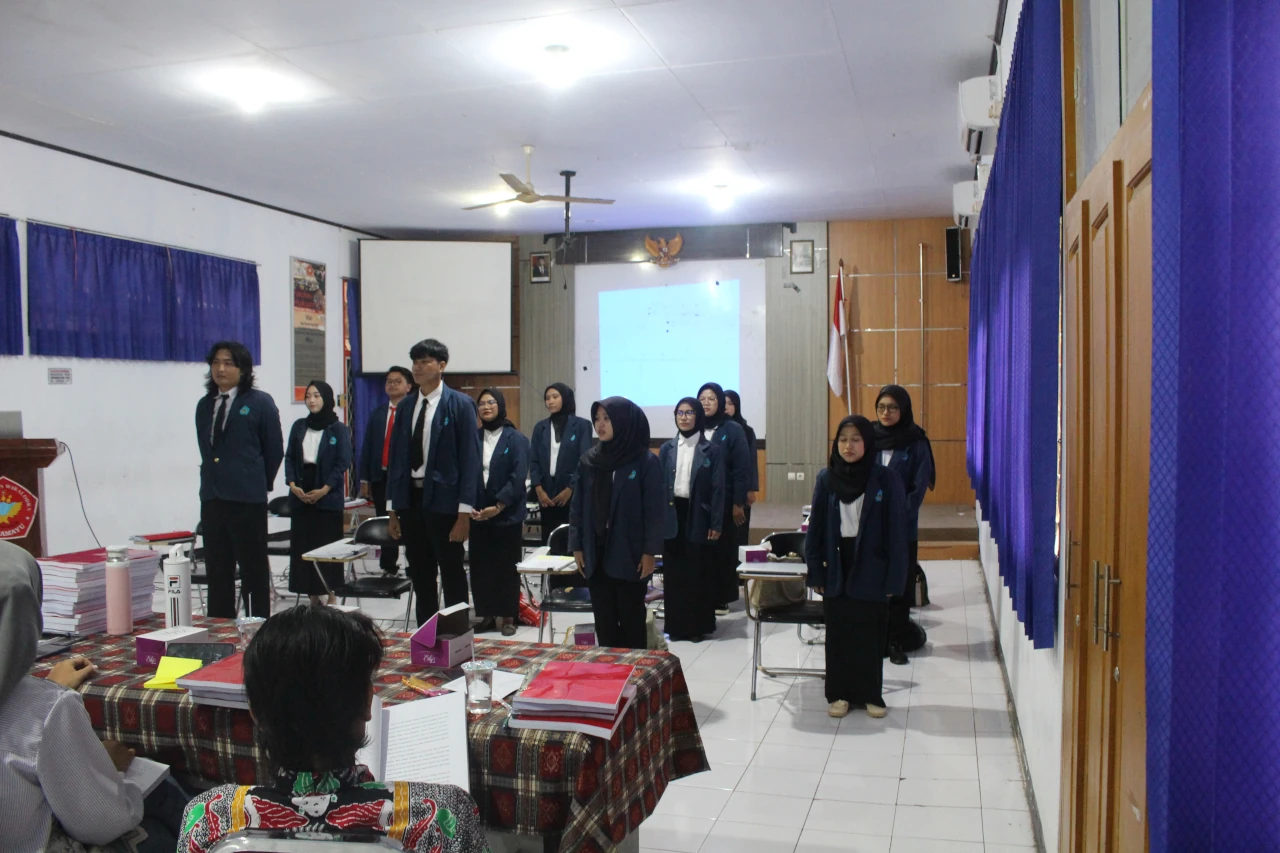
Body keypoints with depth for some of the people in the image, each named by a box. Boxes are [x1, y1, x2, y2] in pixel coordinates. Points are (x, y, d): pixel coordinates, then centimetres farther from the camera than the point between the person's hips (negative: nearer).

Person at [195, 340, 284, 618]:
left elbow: (274, 450, 0)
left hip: (247, 499, -5)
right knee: (217, 570, 11)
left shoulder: (260, 403, -4)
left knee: (254, 569, 1)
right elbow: (206, 450, 19)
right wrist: (214, 480, 14)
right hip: (212, 497, 6)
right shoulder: (204, 405, 12)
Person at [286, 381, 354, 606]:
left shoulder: (338, 429, -2)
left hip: (328, 496, -4)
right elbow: (289, 457, 8)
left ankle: (331, 594, 9)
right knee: (302, 544, 4)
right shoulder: (299, 426, 10)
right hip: (300, 496, 4)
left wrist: (323, 490, -14)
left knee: (328, 545, 0)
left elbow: (343, 463, -7)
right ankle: (312, 595, 12)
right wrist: (292, 484, -7)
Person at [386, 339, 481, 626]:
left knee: (452, 575, 4)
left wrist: (465, 512, -14)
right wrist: (392, 508, 9)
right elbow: (396, 456, 11)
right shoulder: (406, 405, 9)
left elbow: (470, 459, -9)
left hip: (443, 499, -5)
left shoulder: (460, 405, -6)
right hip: (410, 498, 5)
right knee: (420, 576, 13)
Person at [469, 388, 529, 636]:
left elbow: (518, 477, -11)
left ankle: (508, 617, 13)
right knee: (480, 566, 7)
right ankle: (487, 614, 18)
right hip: (477, 514, 4)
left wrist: (497, 507, -16)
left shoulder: (516, 439, -4)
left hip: (507, 515, -3)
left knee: (507, 567, 4)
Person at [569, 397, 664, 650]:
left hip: (630, 555, -4)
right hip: (596, 554, 4)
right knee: (604, 622, 11)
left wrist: (650, 551, -12)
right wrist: (576, 546, 5)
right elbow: (577, 506, 9)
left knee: (632, 620, 7)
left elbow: (655, 509, -9)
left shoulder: (646, 462, -8)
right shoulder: (589, 461, 6)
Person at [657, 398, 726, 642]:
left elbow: (718, 489, -4)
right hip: (672, 517, 3)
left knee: (699, 573, 4)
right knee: (673, 572, 7)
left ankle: (699, 625, 14)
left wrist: (716, 525, -9)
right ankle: (676, 625, 16)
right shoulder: (667, 449, 8)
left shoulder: (712, 450, -1)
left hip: (698, 518, -3)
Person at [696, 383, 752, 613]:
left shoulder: (733, 430, -3)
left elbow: (742, 469, -6)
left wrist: (738, 503, -10)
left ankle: (721, 599, 14)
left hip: (724, 502, -2)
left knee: (722, 549, 4)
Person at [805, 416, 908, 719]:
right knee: (838, 634, 10)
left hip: (871, 569, -2)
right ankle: (839, 693, 22)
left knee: (871, 635, 8)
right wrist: (815, 572, -1)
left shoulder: (886, 480, -6)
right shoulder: (826, 478, 0)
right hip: (836, 567, 2)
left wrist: (893, 579, -8)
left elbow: (896, 532, -5)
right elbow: (816, 527, 3)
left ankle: (871, 694, 22)